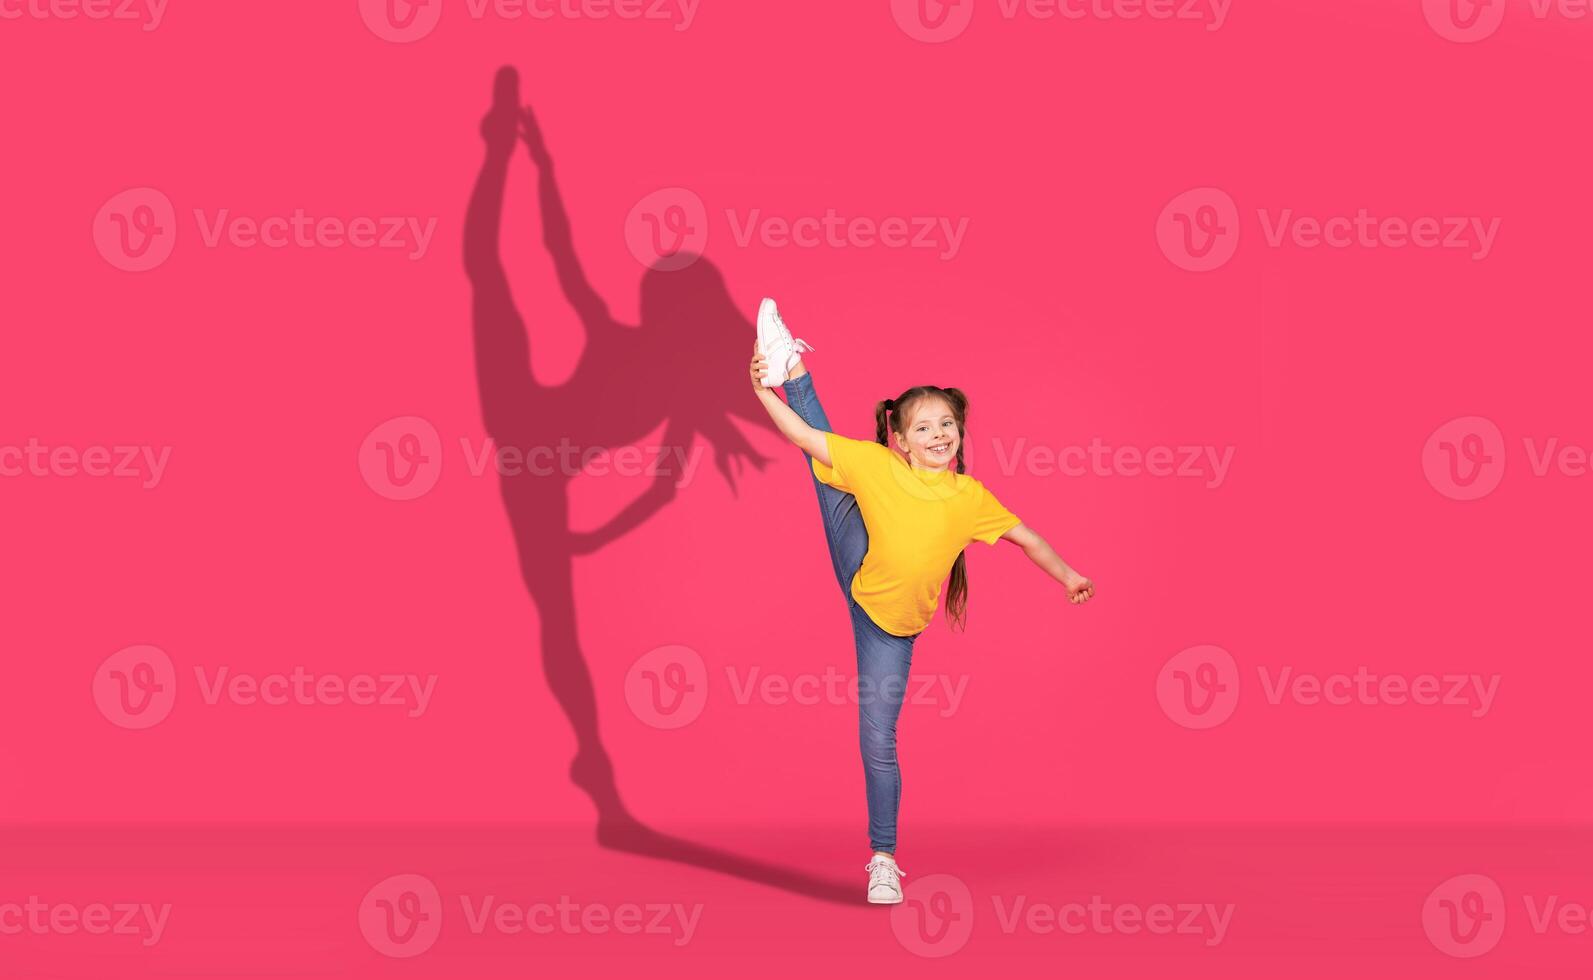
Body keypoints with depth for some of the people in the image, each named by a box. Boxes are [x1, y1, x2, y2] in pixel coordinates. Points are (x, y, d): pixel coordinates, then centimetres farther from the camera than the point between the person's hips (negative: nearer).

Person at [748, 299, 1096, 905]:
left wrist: (1068, 576, 6)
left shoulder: (969, 497, -12)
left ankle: (883, 858, 7)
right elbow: (805, 436, -16)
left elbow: (1024, 536, 1)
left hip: (891, 623, -1)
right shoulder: (876, 464, -14)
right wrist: (765, 393, -26)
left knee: (878, 740, -4)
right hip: (859, 577, 1)